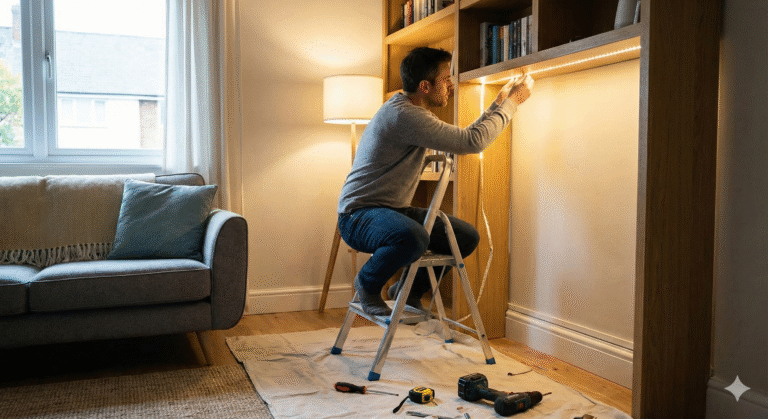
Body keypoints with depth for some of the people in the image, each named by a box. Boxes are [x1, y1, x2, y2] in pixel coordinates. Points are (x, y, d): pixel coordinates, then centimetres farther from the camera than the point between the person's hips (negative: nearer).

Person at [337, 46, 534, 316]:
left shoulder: (413, 111, 12)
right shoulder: (402, 114, -23)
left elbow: (461, 141, 20)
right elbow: (473, 142, -24)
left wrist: (498, 104, 15)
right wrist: (512, 102, -12)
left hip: (395, 211, 10)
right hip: (359, 216, -10)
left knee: (467, 237, 3)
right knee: (413, 239, -40)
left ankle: (408, 290, 17)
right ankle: (367, 284, -8)